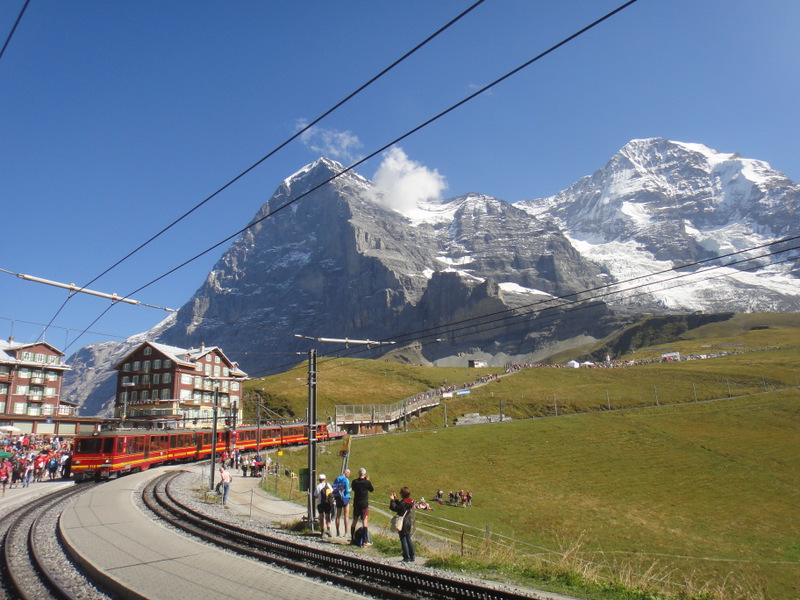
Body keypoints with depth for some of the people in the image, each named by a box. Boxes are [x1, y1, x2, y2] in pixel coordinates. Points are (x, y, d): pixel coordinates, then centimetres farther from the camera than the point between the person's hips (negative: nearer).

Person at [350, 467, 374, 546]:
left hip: (356, 504, 3)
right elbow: (372, 490, 4)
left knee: (354, 521, 14)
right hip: (364, 504, -3)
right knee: (365, 522, -1)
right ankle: (366, 541, -3)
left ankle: (352, 539, 21)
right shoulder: (367, 482, -12)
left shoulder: (354, 482, -4)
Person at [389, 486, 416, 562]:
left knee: (403, 540, 2)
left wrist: (392, 500, -7)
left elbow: (393, 508, -18)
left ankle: (406, 558, 6)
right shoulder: (411, 501, 4)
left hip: (403, 524, -8)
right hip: (409, 523, 8)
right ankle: (412, 556, 21)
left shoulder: (403, 502, -23)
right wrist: (396, 499, 17)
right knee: (409, 539, 16)